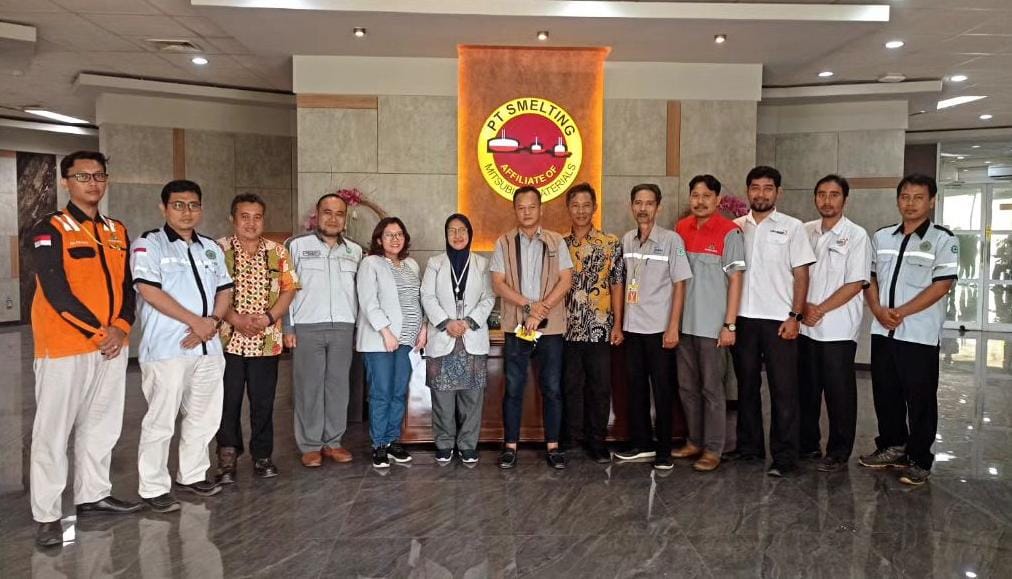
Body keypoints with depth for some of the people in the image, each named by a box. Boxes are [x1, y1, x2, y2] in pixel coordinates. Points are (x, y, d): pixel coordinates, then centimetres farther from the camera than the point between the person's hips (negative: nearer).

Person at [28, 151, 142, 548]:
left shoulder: (117, 232, 13)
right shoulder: (50, 229, -5)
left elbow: (127, 285, 11)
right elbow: (56, 291, -14)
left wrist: (121, 328, -5)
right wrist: (99, 330, -15)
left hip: (112, 345, 6)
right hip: (64, 347, -6)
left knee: (102, 426, 13)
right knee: (53, 432, 1)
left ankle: (93, 495, 27)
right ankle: (47, 516, 9)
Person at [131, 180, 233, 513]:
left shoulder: (211, 248, 17)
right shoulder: (148, 244, -2)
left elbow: (224, 290, 15)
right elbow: (150, 291, -13)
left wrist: (213, 322, -5)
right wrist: (195, 321, -14)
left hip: (208, 347, 6)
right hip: (166, 348, -6)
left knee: (204, 417, 13)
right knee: (160, 421, -3)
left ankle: (192, 475, 28)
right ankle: (154, 488, 8)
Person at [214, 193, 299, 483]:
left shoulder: (278, 252, 8)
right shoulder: (218, 250, 0)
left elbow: (288, 290, 5)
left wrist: (268, 318, -10)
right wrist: (236, 319, -16)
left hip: (267, 341, 2)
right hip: (228, 339, -2)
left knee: (263, 401, 8)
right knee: (228, 401, 4)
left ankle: (262, 456, 20)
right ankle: (228, 454, 18)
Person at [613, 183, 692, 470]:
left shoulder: (671, 240, -7)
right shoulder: (626, 240, 8)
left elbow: (679, 285, -7)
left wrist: (673, 327, -12)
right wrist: (619, 323, 12)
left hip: (659, 328, -5)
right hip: (633, 327, 5)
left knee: (662, 390, 3)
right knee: (636, 386, 12)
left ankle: (664, 450, 14)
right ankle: (641, 443, 25)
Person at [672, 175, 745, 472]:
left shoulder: (729, 232, -8)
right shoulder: (681, 229, 7)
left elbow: (735, 279, -8)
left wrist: (729, 325, -12)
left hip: (712, 324, -5)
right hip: (684, 322, 5)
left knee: (711, 388, 2)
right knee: (686, 386, 12)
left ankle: (713, 449, 13)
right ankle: (695, 441, 26)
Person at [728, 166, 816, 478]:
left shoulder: (792, 227, 1)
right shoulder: (736, 227, 8)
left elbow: (801, 275, -1)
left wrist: (795, 316, -9)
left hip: (778, 320, -3)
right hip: (742, 318, 3)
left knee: (783, 389, 0)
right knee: (746, 385, 11)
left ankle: (784, 455, 7)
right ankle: (749, 445, 23)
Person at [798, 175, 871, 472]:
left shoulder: (856, 235, -4)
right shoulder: (805, 232, 8)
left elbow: (856, 284, -10)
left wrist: (821, 310, -12)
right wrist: (805, 306, -6)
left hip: (838, 328, -4)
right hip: (806, 326, 4)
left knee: (839, 392, 3)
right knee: (806, 389, 12)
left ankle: (839, 452, 15)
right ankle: (807, 444, 26)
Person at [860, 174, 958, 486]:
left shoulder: (943, 240, -4)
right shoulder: (881, 237, 11)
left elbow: (941, 285, -11)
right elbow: (869, 278, 13)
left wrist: (901, 313, -15)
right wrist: (878, 309, -5)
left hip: (920, 335, -5)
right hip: (883, 332, 5)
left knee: (920, 400, 2)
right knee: (885, 394, 13)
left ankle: (919, 460, 14)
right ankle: (892, 447, 29)